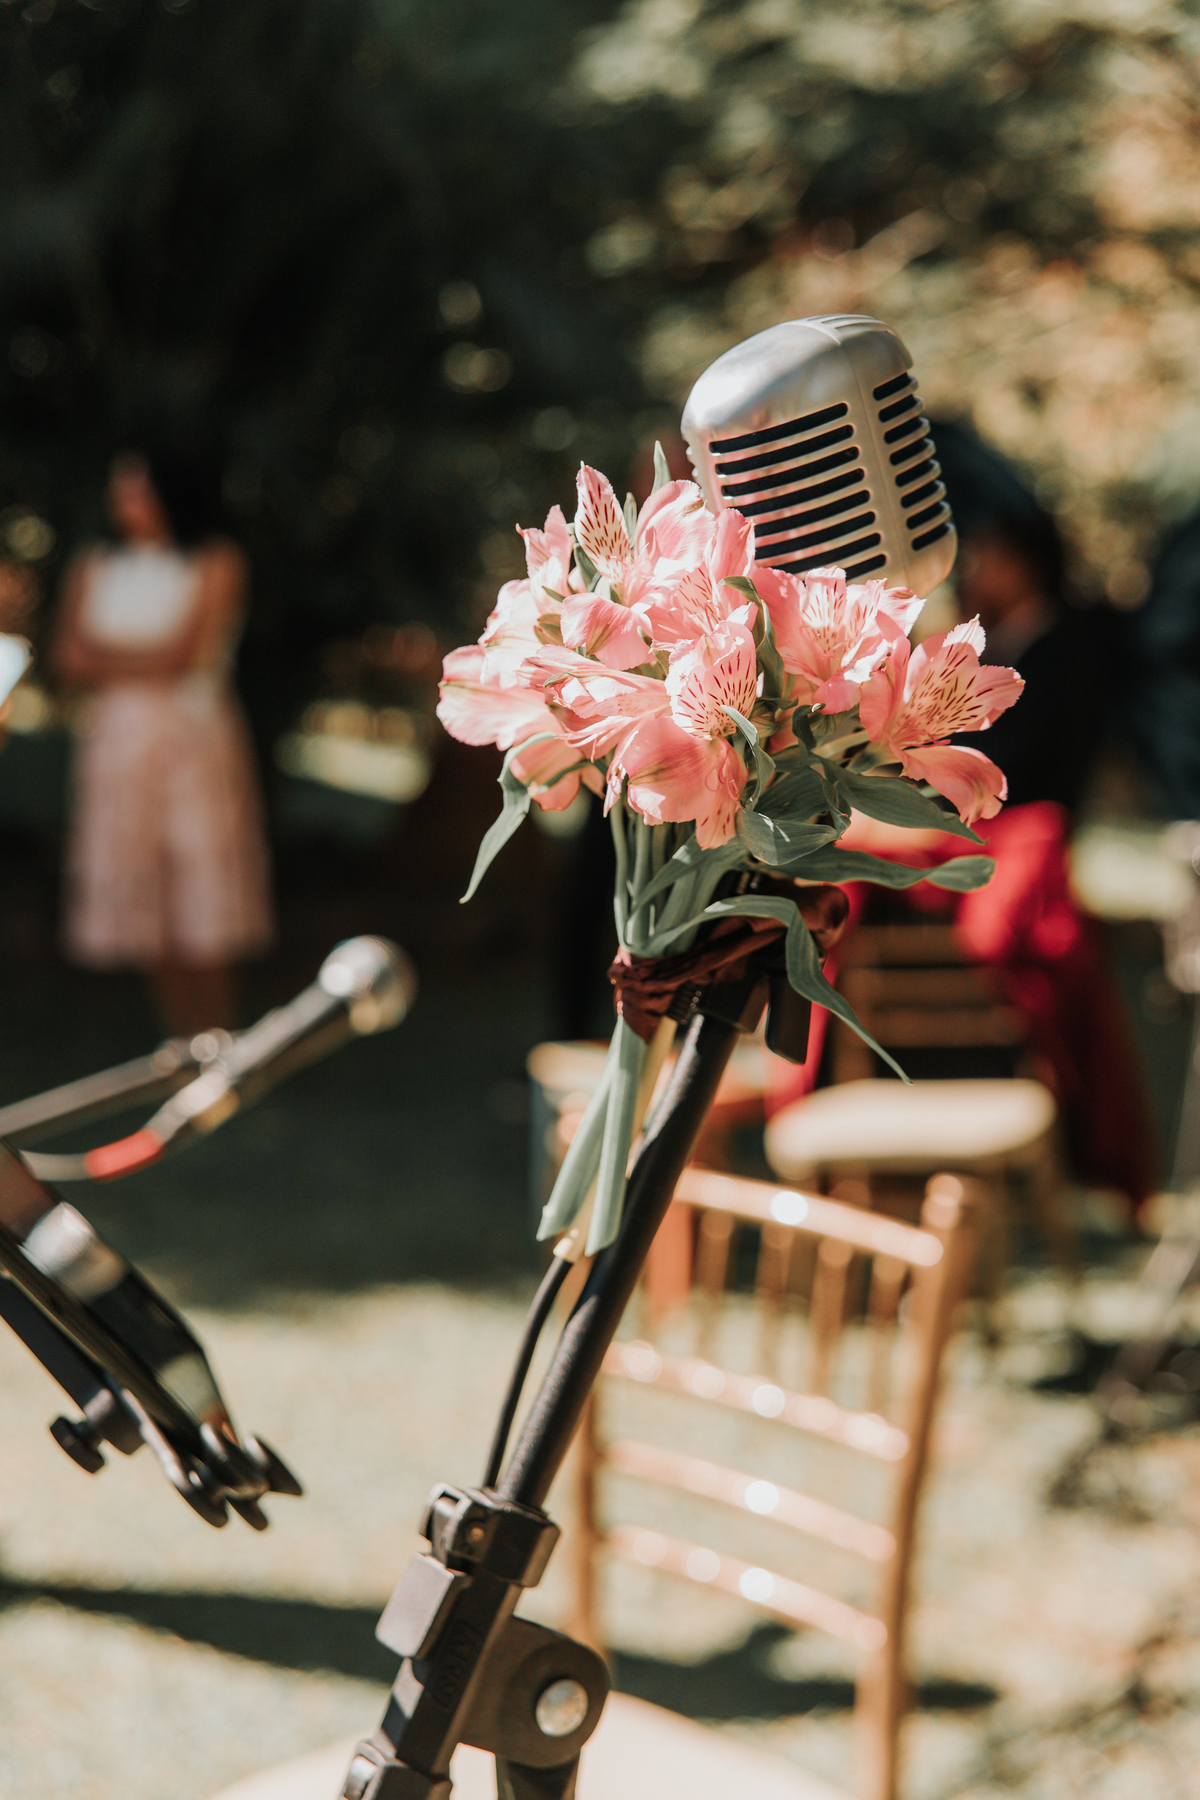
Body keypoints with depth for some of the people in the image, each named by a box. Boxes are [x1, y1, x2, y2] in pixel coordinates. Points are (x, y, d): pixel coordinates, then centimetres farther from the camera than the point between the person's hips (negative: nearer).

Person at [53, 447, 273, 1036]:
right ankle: (181, 1044, 9)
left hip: (194, 738, -4)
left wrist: (104, 658, 0)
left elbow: (181, 655, -9)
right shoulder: (93, 568, 13)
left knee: (203, 893, -6)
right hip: (116, 740, 4)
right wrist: (144, 662, -9)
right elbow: (68, 658, 2)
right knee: (141, 893, 2)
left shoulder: (215, 564, 0)